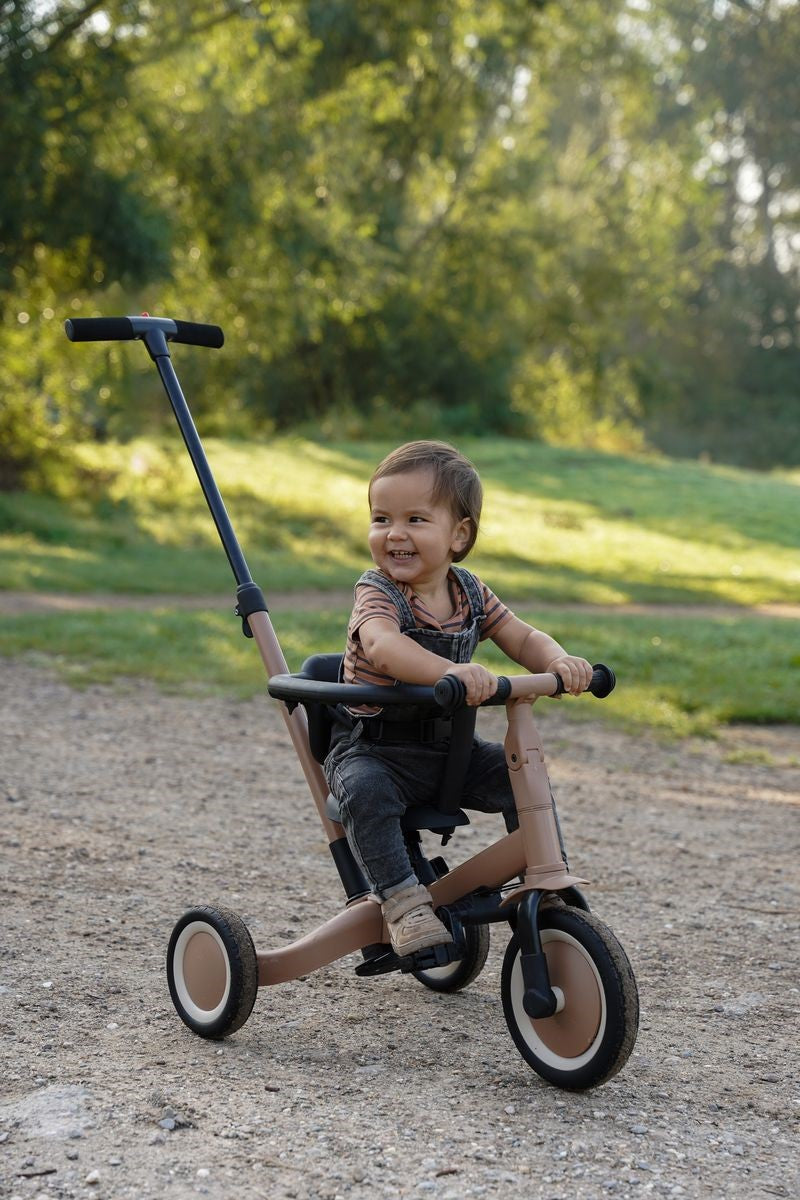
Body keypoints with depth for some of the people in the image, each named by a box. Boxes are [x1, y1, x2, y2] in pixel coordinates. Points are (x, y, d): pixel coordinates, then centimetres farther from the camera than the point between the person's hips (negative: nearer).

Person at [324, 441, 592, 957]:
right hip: (372, 747, -5)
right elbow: (383, 645, -38)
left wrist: (558, 661, -20)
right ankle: (402, 899, -31)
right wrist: (449, 671, -57)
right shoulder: (377, 593, -17)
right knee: (366, 791, -35)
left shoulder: (471, 592, 3)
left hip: (447, 745, 5)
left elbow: (522, 638, 5)